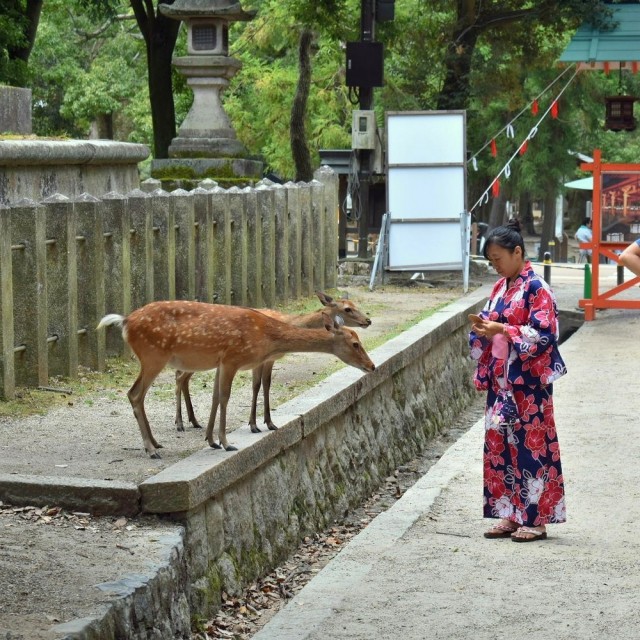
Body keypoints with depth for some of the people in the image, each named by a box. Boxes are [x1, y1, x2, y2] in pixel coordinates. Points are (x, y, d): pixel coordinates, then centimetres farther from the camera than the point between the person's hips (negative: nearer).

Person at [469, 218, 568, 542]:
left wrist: (502, 330, -21)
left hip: (528, 381, -8)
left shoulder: (536, 289, -10)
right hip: (501, 379, 8)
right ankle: (511, 514, 15)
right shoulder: (501, 288, 13)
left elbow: (543, 334, -16)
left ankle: (536, 518, 2)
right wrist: (483, 330, -3)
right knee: (499, 443, 7)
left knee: (530, 444, -4)